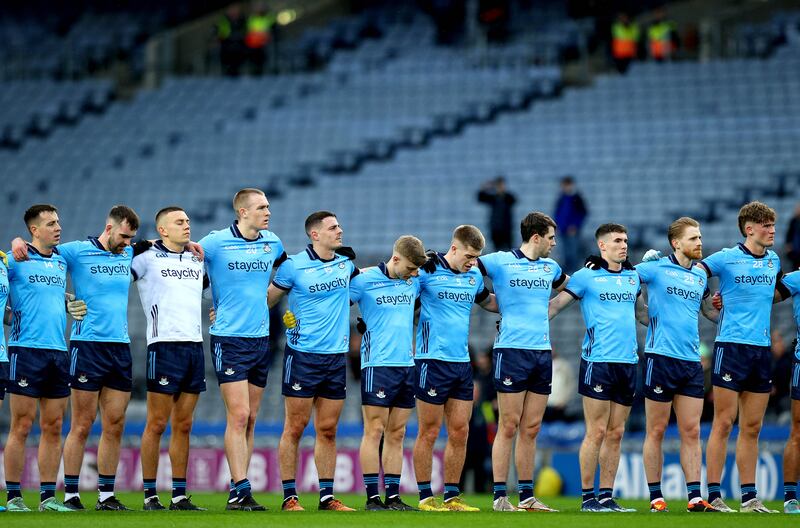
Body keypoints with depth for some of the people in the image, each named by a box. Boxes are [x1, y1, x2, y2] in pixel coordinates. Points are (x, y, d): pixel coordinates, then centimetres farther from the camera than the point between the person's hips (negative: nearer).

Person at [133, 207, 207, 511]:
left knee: (183, 425, 6)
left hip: (195, 346, 6)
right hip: (164, 345, -6)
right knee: (157, 424, -4)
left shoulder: (198, 260, 16)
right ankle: (150, 495, 0)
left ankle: (180, 496, 8)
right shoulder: (147, 258, -1)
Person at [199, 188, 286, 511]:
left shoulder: (272, 244, 9)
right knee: (238, 415, -12)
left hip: (261, 338, 5)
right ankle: (240, 490, -13)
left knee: (250, 419, 6)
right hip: (229, 339, -5)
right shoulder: (216, 242, -7)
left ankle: (239, 489, 10)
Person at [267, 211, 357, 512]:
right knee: (295, 427, -3)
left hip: (336, 356, 5)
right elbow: (267, 299, 1)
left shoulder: (346, 264, 8)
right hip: (302, 355, -5)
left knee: (328, 430, 6)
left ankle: (327, 496, 10)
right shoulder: (294, 266, -6)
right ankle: (289, 497, 1)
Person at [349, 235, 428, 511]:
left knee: (397, 434, 7)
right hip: (378, 363, -6)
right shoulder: (365, 280, -6)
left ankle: (393, 496, 9)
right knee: (374, 431, -5)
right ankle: (372, 497, -3)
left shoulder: (414, 281, 11)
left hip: (407, 364, 6)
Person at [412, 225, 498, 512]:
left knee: (460, 432, 5)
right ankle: (425, 497, 6)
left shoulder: (474, 276, 10)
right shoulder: (427, 270, -8)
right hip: (432, 360, -6)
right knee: (429, 432, -1)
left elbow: (487, 302, 28)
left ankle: (452, 496, 12)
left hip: (462, 362, 6)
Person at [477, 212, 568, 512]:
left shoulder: (550, 267, 15)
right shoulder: (499, 262, -2)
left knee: (531, 429, 7)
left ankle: (527, 496, 10)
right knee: (509, 428, -6)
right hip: (512, 350, -6)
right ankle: (500, 497, -4)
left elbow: (570, 287, 34)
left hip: (543, 352, 6)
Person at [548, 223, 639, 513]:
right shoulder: (586, 276, -1)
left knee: (615, 434, 6)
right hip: (597, 361, -5)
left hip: (628, 361, 5)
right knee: (597, 432, -6)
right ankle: (588, 497, -1)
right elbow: (555, 304, -1)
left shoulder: (633, 276, 14)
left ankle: (606, 496, 10)